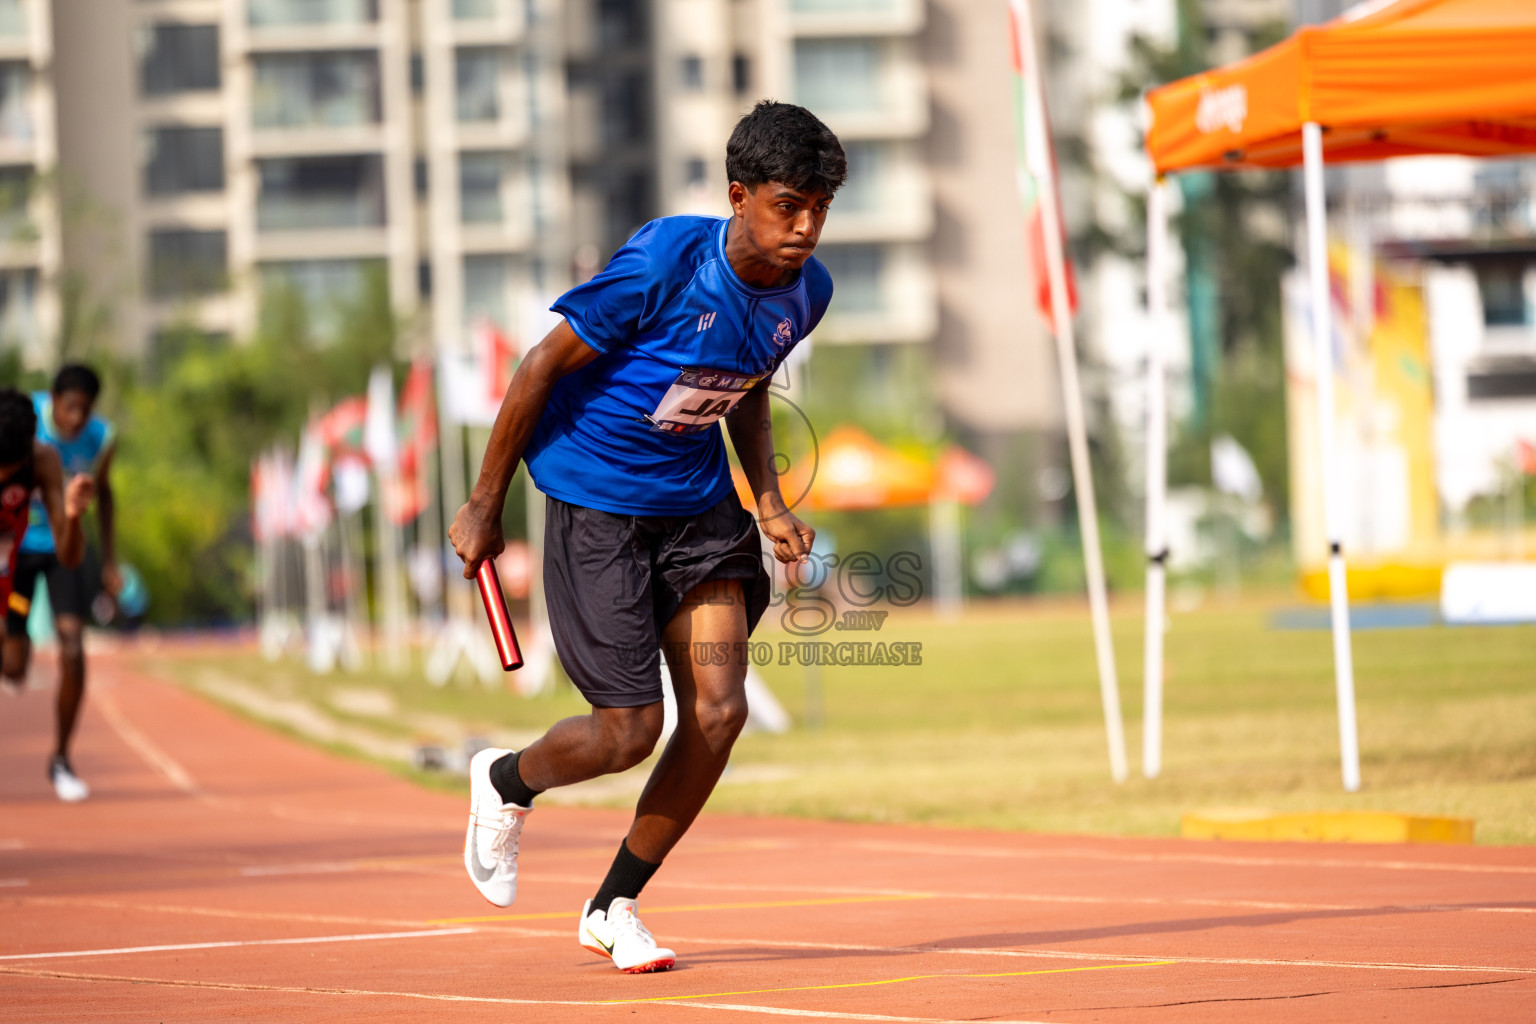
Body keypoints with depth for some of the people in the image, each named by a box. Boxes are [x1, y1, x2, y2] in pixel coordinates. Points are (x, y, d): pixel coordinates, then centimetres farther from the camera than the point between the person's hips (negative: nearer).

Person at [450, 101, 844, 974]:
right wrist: (485, 505, -10)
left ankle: (614, 907, 14)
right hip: (596, 500, -6)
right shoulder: (665, 263, -26)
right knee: (630, 732, -6)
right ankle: (508, 783, 30)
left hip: (699, 500, 6)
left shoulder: (806, 291, -6)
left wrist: (771, 505, 1)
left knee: (719, 710, -6)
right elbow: (543, 366, -15)